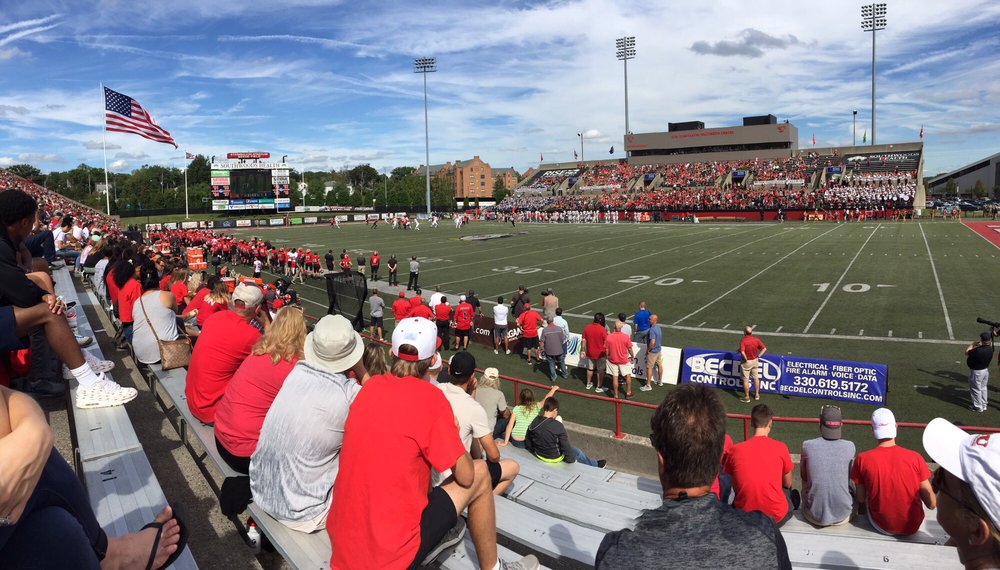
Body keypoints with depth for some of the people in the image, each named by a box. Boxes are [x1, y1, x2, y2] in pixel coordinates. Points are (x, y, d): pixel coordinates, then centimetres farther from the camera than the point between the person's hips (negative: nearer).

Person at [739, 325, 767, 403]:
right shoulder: (756, 339, -6)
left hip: (746, 362, -5)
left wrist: (745, 359, -17)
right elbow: (764, 348, -2)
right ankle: (756, 394, 32)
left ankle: (746, 397, 15)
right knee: (756, 378, 20)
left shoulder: (743, 340, -22)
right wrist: (758, 356, 2)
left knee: (745, 380, 7)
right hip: (755, 361, 5)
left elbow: (742, 352, -32)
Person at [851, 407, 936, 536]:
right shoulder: (915, 457, -15)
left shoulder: (862, 459, -16)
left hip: (882, 527, -1)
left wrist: (861, 508, 18)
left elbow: (861, 498, -4)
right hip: (913, 527, 1)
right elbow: (931, 504, -8)